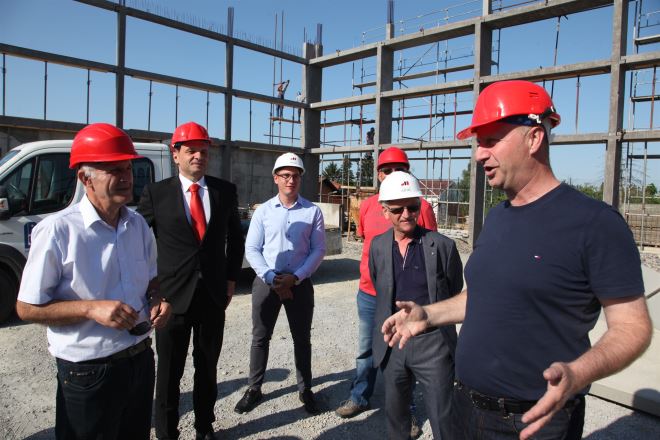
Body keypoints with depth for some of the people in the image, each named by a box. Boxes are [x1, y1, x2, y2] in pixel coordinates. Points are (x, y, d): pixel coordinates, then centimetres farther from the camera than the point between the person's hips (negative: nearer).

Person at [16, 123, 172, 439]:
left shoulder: (138, 225, 2)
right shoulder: (57, 231, -17)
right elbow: (27, 308, -12)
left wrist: (157, 300, -7)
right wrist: (92, 308, -24)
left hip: (141, 361, 6)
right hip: (89, 373, -5)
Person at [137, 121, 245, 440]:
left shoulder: (225, 190, 2)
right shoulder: (156, 193, -4)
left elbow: (235, 237, 12)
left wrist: (231, 278, 8)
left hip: (214, 294, 2)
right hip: (172, 294, -2)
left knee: (208, 366, 17)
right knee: (169, 370, 11)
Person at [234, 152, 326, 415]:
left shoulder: (312, 211, -2)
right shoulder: (263, 211, 1)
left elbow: (318, 250, -3)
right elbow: (252, 249, -1)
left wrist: (294, 278, -12)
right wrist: (272, 279, -12)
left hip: (299, 283, 0)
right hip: (266, 282, 1)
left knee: (302, 339, 12)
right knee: (260, 337, 10)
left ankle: (305, 389, 28)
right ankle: (254, 389, 26)